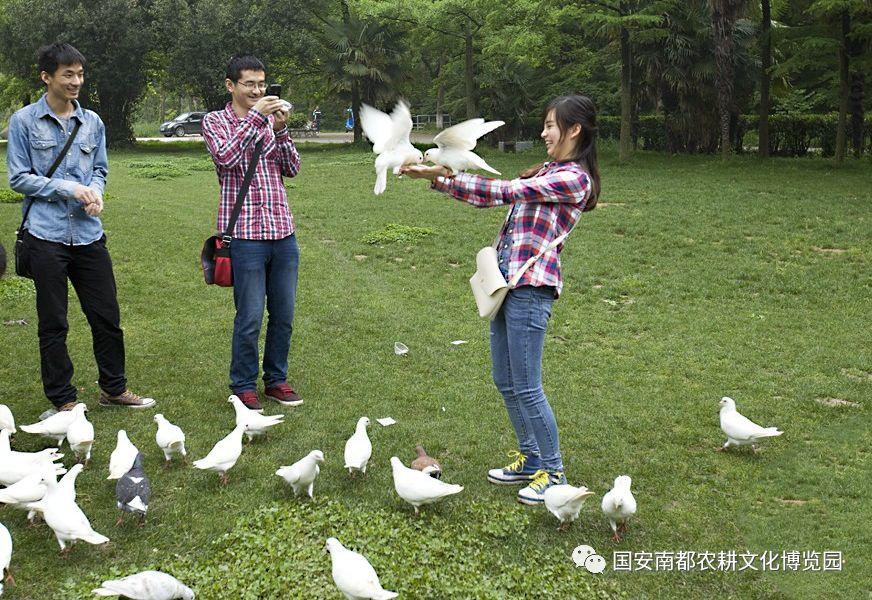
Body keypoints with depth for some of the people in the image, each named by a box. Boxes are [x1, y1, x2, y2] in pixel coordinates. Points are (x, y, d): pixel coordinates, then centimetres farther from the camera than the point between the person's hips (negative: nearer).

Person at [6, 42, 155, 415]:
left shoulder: (92, 122, 9)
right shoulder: (24, 121, -2)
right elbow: (19, 177, -3)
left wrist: (95, 192, -6)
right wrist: (68, 189, -13)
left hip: (89, 233, 4)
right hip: (47, 235, -4)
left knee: (107, 315, 9)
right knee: (53, 324, 5)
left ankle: (113, 388, 26)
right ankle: (62, 400, 17)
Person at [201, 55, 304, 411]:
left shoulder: (270, 121, 15)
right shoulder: (215, 121, 3)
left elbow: (292, 168, 6)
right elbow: (225, 157, -17)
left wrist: (280, 129, -8)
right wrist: (255, 117, -18)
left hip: (283, 232, 5)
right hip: (244, 233, -5)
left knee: (283, 314, 9)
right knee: (250, 318, -2)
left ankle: (276, 380, 23)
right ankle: (243, 386, 13)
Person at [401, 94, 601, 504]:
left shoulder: (574, 178, -12)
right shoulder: (547, 174, 18)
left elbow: (502, 191, -15)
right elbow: (495, 197, 17)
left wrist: (441, 176, -12)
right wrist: (439, 178, 9)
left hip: (531, 287, -10)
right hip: (508, 283, 10)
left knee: (526, 387, -3)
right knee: (504, 380, 16)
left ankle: (553, 472, 12)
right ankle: (529, 458, 31)